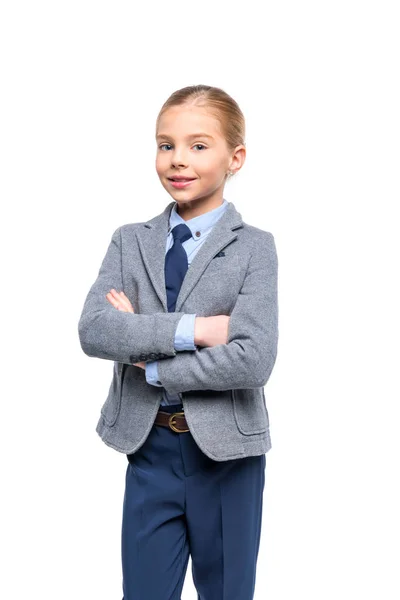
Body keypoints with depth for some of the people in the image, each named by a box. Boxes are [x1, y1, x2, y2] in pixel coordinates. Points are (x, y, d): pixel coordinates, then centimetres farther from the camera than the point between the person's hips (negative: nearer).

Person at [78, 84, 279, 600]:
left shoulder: (254, 247, -7)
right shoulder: (129, 241, 3)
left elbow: (254, 360, -19)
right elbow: (92, 330, -12)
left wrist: (147, 356, -14)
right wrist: (193, 329, -21)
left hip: (226, 451, -2)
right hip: (149, 447, 3)